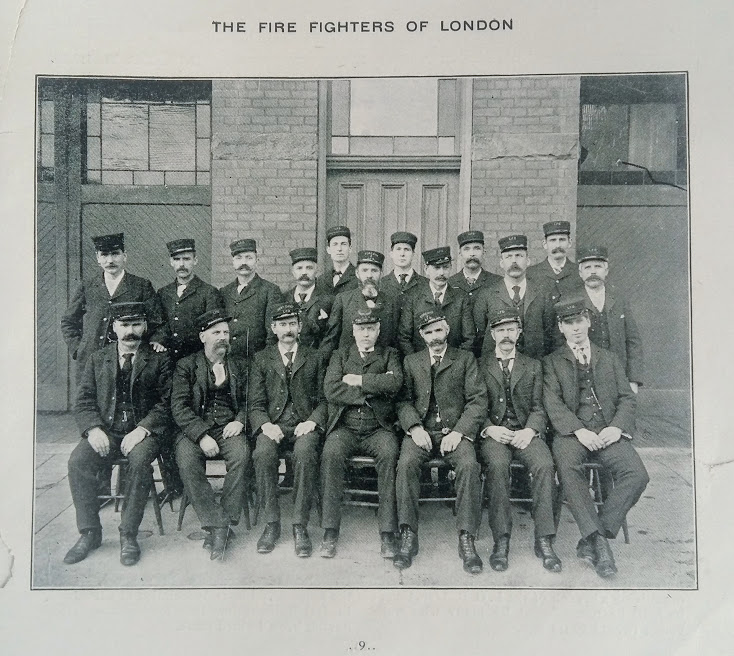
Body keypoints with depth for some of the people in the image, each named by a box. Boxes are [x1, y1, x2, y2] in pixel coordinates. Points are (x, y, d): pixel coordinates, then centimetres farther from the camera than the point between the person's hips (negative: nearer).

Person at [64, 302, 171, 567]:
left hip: (143, 431, -3)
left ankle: (128, 534, -18)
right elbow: (83, 401, 9)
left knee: (139, 461, -33)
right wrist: (93, 429, -10)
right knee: (77, 461, -24)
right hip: (105, 431, 3)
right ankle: (89, 533, -8)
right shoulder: (97, 359, 16)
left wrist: (141, 429, -16)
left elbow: (166, 403, -2)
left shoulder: (159, 360, 7)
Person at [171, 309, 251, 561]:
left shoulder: (239, 366, 17)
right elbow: (179, 406, -3)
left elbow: (248, 401, 16)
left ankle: (223, 524, -23)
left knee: (241, 455, -31)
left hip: (229, 428, 1)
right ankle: (216, 525, -26)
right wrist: (202, 435, -17)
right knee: (186, 460, -32)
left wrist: (240, 420, -7)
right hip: (195, 429, -1)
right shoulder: (186, 365, 8)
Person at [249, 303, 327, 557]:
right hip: (273, 424, 1)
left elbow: (324, 400, 10)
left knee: (305, 454, -33)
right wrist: (265, 424, -13)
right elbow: (256, 403, 7)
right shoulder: (261, 359, 15)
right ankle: (271, 523, -16)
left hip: (305, 423, -1)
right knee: (263, 454, -31)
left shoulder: (314, 358, 15)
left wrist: (312, 421, -10)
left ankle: (300, 526, -23)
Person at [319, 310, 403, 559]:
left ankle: (388, 533, -25)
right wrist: (373, 389, -4)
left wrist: (359, 380, -4)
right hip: (345, 427, 1)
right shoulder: (340, 355, 18)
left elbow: (395, 382, -7)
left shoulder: (389, 354, 16)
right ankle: (330, 532, -22)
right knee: (331, 454, -29)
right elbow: (331, 389, -1)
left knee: (389, 454, -31)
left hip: (379, 428, 0)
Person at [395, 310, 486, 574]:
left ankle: (466, 539, -23)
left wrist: (458, 432, -11)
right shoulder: (411, 362, 17)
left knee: (469, 465, -31)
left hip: (455, 430, -1)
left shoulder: (465, 359, 12)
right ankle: (408, 537, -22)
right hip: (421, 430, 1)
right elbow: (404, 400, 8)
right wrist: (414, 427, -12)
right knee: (406, 463, -29)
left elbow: (478, 400, 3)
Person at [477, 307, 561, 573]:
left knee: (545, 464, -29)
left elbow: (538, 407, 10)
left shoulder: (533, 366, 19)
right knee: (497, 464, -33)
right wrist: (489, 428, -11)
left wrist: (530, 430, -10)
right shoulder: (479, 366, 14)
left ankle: (544, 540, -22)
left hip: (525, 432, 2)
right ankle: (501, 540, -26)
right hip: (492, 432, -1)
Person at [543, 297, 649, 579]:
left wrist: (616, 427, -7)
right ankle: (598, 541, -30)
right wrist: (579, 431, -16)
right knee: (567, 468, -35)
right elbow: (553, 404, 0)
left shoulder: (609, 359, 21)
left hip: (609, 431, 2)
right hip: (572, 432, -2)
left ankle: (591, 541, -19)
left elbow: (627, 398, 13)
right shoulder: (552, 362, 13)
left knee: (637, 475, -25)